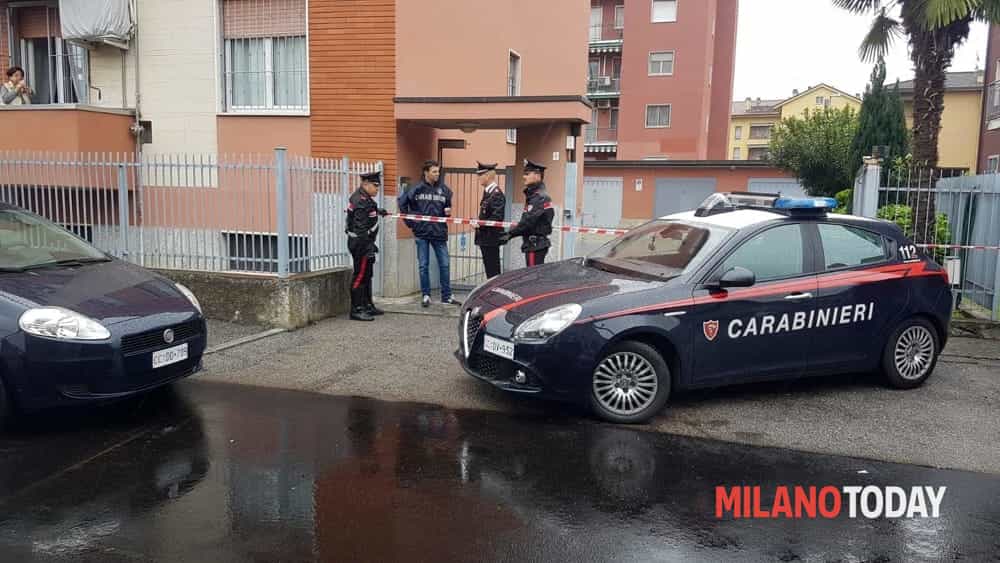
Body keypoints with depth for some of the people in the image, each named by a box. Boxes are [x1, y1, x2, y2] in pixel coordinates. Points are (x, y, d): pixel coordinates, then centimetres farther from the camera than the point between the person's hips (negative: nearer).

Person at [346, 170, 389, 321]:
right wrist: (367, 249, -27)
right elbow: (360, 228, -25)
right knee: (360, 275, -7)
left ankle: (368, 306, 27)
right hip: (361, 243, -11)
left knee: (367, 275, 17)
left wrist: (377, 211, 52)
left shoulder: (364, 197, 11)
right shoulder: (361, 201, -20)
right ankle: (356, 310, -2)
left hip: (365, 241, 11)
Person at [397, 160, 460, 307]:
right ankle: (426, 295, 17)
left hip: (439, 232, 2)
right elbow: (402, 201, 3)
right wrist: (410, 221, 3)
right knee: (423, 265, 6)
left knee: (445, 264, 4)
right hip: (422, 233, -2)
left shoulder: (444, 189, 3)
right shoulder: (417, 189, -4)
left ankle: (446, 296, 15)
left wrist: (447, 212, -7)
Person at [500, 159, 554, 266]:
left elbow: (528, 221, -22)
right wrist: (510, 233, 7)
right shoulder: (532, 196, 15)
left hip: (536, 245, -10)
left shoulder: (541, 198, -15)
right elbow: (526, 221, 16)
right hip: (533, 244, 10)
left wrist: (510, 234, -15)